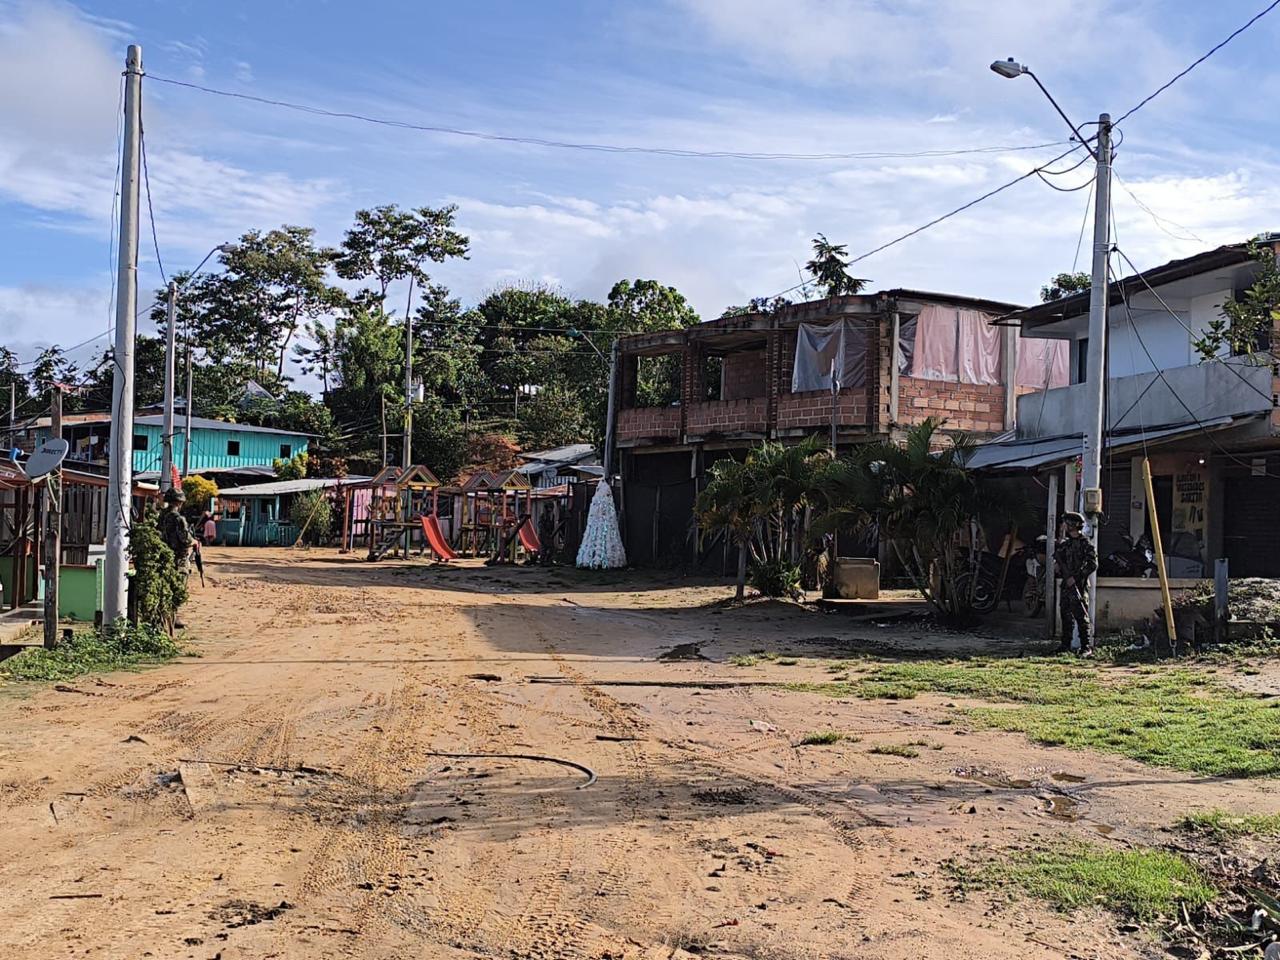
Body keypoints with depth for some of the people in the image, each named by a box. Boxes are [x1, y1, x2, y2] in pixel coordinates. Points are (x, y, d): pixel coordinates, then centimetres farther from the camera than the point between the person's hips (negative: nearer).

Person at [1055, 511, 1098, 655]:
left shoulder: (1086, 543, -9)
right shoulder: (1065, 543, 15)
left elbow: (1093, 564, -15)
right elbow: (1058, 559, 28)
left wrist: (1076, 577, -17)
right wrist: (1057, 563, 4)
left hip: (1078, 585, -8)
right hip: (1066, 584, 8)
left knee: (1081, 616, -9)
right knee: (1066, 616, 11)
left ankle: (1087, 647, -8)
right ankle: (1066, 644, 19)